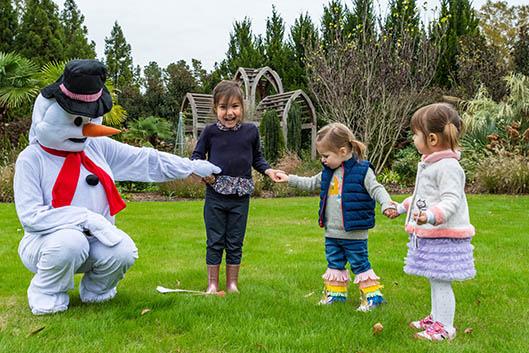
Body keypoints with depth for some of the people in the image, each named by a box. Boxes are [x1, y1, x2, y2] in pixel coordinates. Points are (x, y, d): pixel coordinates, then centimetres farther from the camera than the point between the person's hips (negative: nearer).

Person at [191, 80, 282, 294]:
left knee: (235, 243, 10)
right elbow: (197, 155, 4)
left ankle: (232, 284, 23)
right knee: (215, 242, 7)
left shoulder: (251, 131, 0)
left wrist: (268, 170, -2)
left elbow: (257, 157, 14)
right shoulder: (210, 131, -5)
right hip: (215, 195, -1)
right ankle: (212, 284, 19)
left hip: (240, 197, 1)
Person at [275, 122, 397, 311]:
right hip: (332, 232, 7)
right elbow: (311, 183, 20)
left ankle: (372, 295, 14)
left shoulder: (362, 171, -14)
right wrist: (289, 178, 20)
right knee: (334, 264, 17)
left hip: (354, 233, -7)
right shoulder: (328, 172, 7)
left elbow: (377, 190, -16)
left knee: (360, 264, 2)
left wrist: (387, 205, -33)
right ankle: (335, 292, 31)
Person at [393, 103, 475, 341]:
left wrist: (431, 216, -43)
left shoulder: (448, 167, -20)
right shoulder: (429, 164, 13)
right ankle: (436, 318, 34)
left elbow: (451, 200, -28)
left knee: (440, 281, -2)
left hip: (444, 235, -10)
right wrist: (403, 207, 35)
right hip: (429, 234, 10)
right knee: (435, 280, 20)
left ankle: (444, 327, 9)